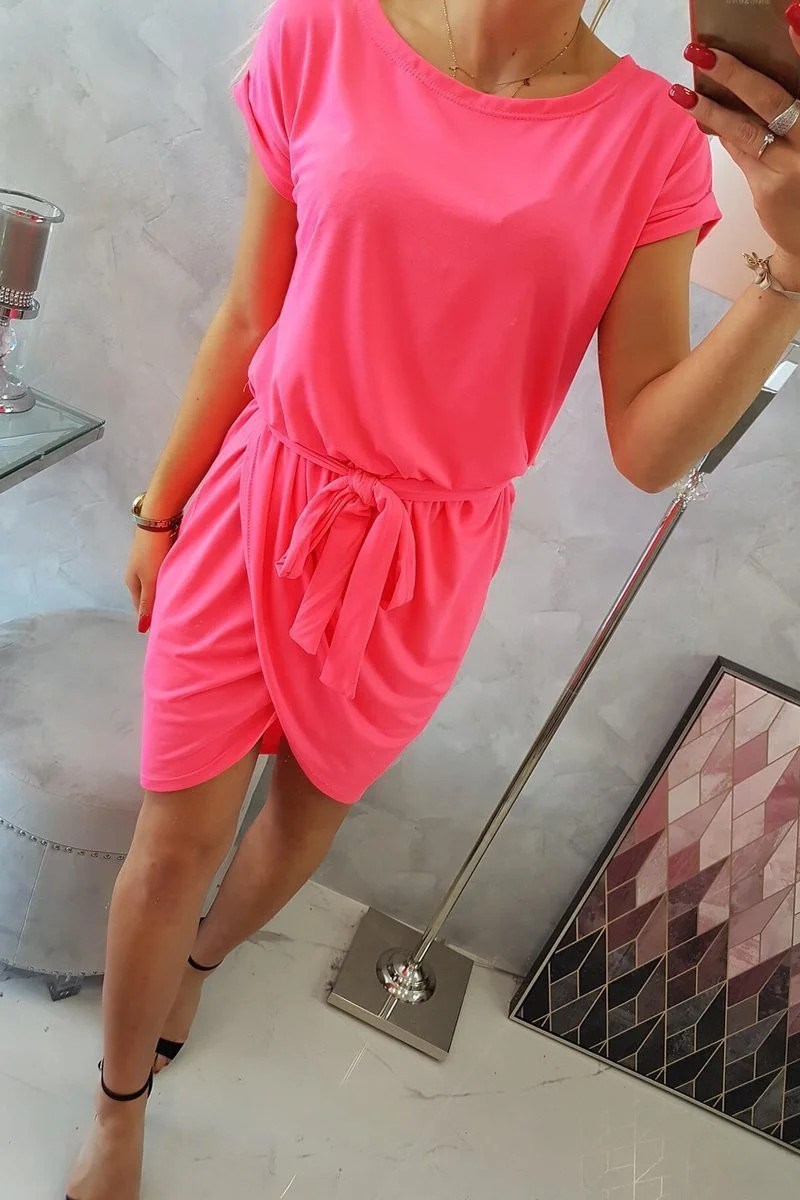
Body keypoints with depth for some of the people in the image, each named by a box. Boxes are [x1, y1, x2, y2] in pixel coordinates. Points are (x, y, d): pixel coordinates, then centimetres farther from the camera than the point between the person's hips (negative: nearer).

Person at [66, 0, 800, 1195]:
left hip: (427, 563, 1)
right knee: (179, 835, 7)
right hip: (261, 513, 0)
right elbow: (247, 320, 0)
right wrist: (159, 509, 6)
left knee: (312, 808, 20)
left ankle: (200, 960, 57)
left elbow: (647, 450, -12)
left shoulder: (655, 136, -7)